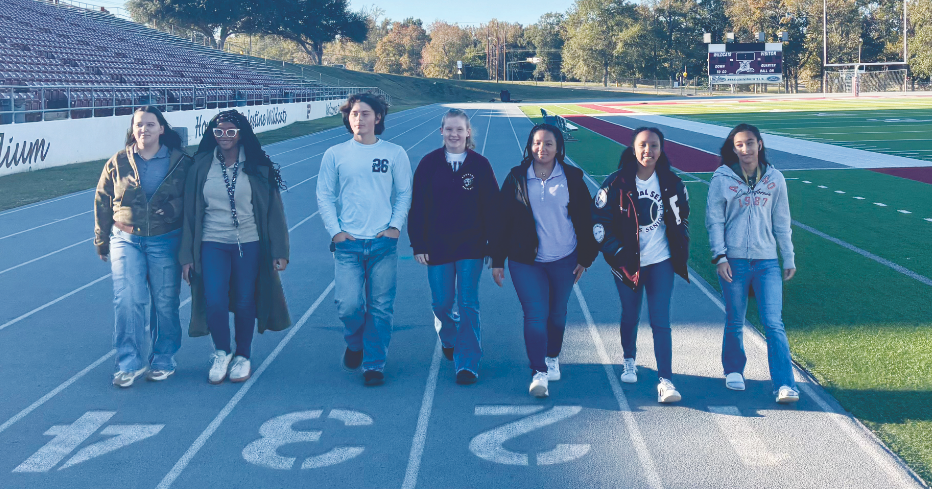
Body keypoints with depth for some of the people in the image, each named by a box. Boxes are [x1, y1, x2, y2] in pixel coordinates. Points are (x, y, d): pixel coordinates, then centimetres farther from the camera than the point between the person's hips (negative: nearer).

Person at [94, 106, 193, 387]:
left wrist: (174, 208, -11)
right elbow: (102, 203, 9)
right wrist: (101, 241, 11)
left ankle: (163, 359, 22)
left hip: (166, 243, -1)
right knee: (127, 300, -10)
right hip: (127, 240, 1)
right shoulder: (118, 163, 2)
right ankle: (129, 363, 0)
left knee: (165, 303, 5)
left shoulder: (180, 163, -2)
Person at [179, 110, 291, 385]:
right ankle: (221, 353, 15)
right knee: (214, 302, -11)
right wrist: (187, 256, 3)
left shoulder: (257, 168, -2)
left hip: (249, 244, 0)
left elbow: (274, 210, 0)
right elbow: (190, 211, 5)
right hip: (212, 244, 1)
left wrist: (279, 251, -4)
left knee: (244, 303, 5)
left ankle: (242, 357, 26)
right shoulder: (201, 166, 2)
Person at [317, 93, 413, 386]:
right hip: (347, 242, 0)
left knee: (380, 307, 1)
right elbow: (324, 196, 8)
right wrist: (334, 231, -2)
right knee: (348, 305, -7)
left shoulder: (394, 153, 5)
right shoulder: (335, 154, 5)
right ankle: (355, 344, 25)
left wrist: (396, 226, -2)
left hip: (383, 242, 0)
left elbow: (404, 194, 10)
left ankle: (374, 364, 14)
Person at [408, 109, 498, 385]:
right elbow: (418, 206, -1)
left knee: (468, 304, -3)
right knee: (441, 303, 8)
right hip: (438, 246, 1)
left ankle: (467, 364, 3)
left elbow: (492, 206, 0)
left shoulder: (480, 164, -2)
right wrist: (418, 244, -4)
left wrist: (494, 245, -3)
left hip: (471, 247, -1)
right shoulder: (429, 163, -2)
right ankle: (449, 339, 40)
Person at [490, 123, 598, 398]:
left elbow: (585, 219, 5)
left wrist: (585, 258, 4)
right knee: (535, 315, -9)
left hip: (564, 261, 1)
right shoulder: (517, 179, -1)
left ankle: (552, 357, 37)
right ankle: (539, 373, -9)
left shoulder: (571, 178, 0)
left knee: (557, 314, 14)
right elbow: (502, 219, 2)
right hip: (526, 261, -1)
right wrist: (497, 260, 0)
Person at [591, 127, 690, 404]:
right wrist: (615, 251, -10)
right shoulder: (617, 183, -8)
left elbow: (681, 218, 13)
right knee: (630, 316, 14)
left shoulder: (672, 184, -1)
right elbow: (598, 219, -5)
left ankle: (665, 380, -8)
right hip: (628, 263, 0)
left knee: (660, 321, -6)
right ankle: (629, 361, 40)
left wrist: (681, 251, 8)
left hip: (661, 262, 0)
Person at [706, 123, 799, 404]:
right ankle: (734, 371, 29)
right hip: (733, 261, -1)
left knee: (774, 323, -7)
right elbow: (714, 220, 0)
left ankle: (785, 384, -7)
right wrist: (719, 256, -8)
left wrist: (789, 258, 13)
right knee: (734, 322, 10)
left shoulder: (774, 178, 4)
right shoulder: (722, 178, -2)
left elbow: (781, 222, 11)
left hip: (767, 261, 1)